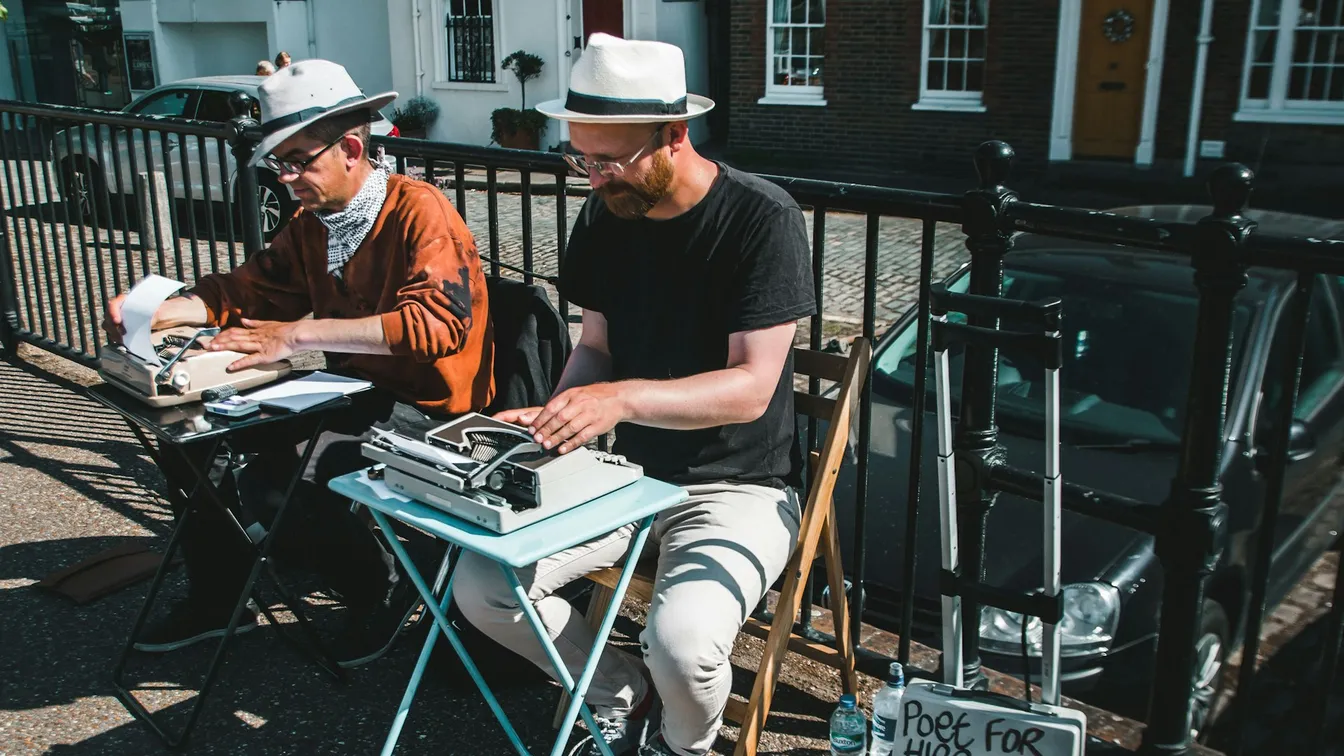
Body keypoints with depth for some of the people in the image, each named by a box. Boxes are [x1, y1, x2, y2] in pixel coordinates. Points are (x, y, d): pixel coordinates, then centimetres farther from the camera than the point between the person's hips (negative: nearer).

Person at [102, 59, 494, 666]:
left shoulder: (420, 211, -17)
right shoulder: (311, 224, 8)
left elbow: (439, 321, -32)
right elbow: (250, 290, 12)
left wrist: (299, 333, -34)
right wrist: (157, 311, -8)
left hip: (423, 410, -9)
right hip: (349, 394, 9)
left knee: (268, 481, -26)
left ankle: (383, 590, 0)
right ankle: (218, 598, 23)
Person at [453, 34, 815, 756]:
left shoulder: (763, 218, -18)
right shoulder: (604, 215, 1)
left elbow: (751, 386, -23)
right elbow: (595, 345, 8)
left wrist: (623, 398, -37)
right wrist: (553, 417, -13)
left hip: (739, 486, -6)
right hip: (629, 471, 6)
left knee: (682, 642, -31)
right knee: (480, 586, -9)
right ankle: (624, 696, 16)